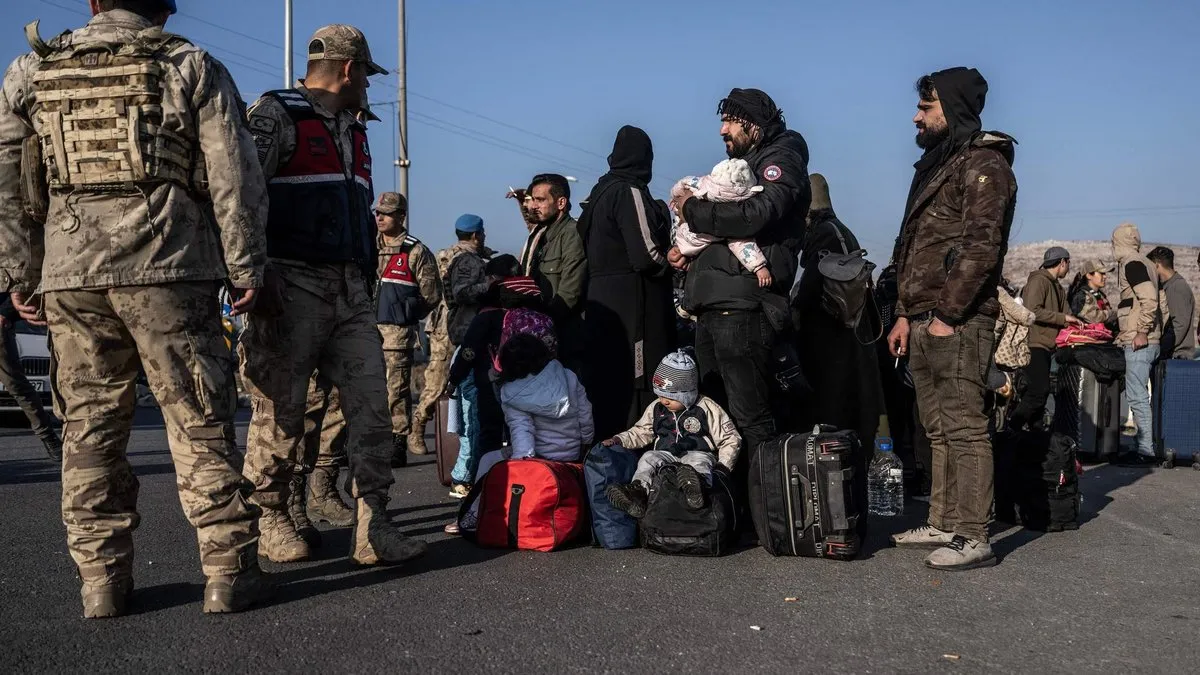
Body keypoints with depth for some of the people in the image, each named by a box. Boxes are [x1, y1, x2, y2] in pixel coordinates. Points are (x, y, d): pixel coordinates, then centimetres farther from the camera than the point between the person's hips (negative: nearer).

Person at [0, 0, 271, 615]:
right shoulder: (192, 67, 6)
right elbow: (234, 176, -2)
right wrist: (246, 267, 2)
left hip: (70, 274, 3)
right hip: (169, 270, -2)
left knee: (90, 426, 9)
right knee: (200, 424, 1)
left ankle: (101, 580, 11)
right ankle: (227, 573, 3)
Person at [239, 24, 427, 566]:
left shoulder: (354, 133, 22)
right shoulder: (276, 115, -3)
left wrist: (367, 280, 21)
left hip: (350, 293, 7)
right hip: (292, 289, -7)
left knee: (371, 404, -3)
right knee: (281, 411, 0)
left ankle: (371, 527, -2)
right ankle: (272, 521, 16)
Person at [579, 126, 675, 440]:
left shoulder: (600, 193, 14)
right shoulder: (630, 192, -12)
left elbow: (589, 250, 16)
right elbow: (646, 255, -18)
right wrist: (671, 264, 0)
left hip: (601, 303, 9)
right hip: (632, 305, -9)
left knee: (606, 382, 12)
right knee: (636, 387, -7)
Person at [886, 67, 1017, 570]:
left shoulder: (984, 164, -7)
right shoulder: (935, 165, 22)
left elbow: (981, 246, -17)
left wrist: (948, 316, -19)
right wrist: (906, 314, 17)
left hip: (958, 323, -10)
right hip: (923, 322, 10)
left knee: (964, 429, -9)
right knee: (938, 430, 13)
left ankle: (973, 538, -6)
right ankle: (943, 525, 20)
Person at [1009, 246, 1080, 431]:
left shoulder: (1057, 287, 22)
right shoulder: (1039, 281, -8)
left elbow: (1065, 313, 19)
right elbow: (1033, 311, -20)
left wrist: (1076, 323, 0)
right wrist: (1063, 318, -16)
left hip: (1046, 346, 10)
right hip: (1035, 345, -10)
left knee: (1039, 392, 11)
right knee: (1039, 390, -17)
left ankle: (1036, 430, 15)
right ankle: (1012, 427, -12)